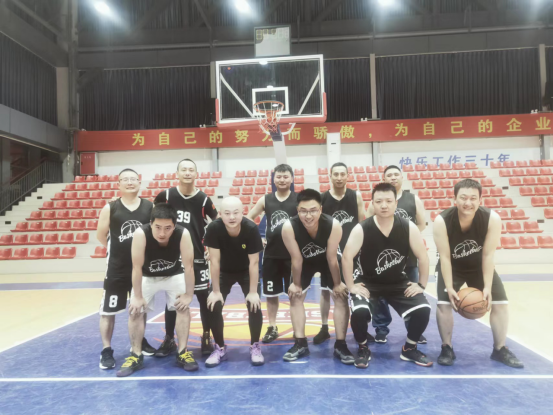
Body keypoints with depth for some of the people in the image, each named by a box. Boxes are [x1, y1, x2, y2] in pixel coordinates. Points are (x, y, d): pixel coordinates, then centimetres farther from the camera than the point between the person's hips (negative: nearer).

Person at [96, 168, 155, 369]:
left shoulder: (150, 207, -3)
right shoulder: (110, 208, -7)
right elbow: (101, 235, 1)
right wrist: (118, 249, 4)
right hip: (117, 268, -2)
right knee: (108, 310, 3)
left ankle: (140, 341, 36)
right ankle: (106, 351, 18)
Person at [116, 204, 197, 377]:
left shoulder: (183, 234, -35)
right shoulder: (141, 233, -36)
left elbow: (188, 266, -26)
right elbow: (137, 267, -27)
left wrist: (188, 295, -21)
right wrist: (137, 297, -20)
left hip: (174, 275, 0)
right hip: (146, 277, 0)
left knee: (183, 307, -11)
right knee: (135, 311, -7)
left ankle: (182, 352, 2)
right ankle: (136, 356, 8)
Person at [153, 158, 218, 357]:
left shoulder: (204, 199, -6)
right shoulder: (165, 196, -4)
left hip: (198, 257, -1)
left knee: (204, 298, 4)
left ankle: (207, 338, 19)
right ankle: (169, 340, 24)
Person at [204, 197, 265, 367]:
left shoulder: (251, 228, -31)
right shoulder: (214, 228, -30)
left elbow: (254, 262, -23)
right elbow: (214, 261, -22)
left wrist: (253, 292, -20)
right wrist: (216, 291, -17)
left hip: (246, 272, -1)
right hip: (224, 272, 1)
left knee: (254, 306, -13)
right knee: (214, 307, -10)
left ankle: (255, 347, 8)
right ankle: (220, 348, 10)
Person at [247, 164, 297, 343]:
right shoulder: (265, 200, 3)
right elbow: (248, 218, 11)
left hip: (293, 254, -2)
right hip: (271, 254, 3)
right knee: (271, 293, 11)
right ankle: (272, 328, 27)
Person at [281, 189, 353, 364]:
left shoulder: (333, 225, -39)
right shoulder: (289, 227, -37)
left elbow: (331, 258, -25)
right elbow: (296, 259, -23)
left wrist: (337, 284, -13)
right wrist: (296, 284, -11)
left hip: (327, 259, -1)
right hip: (304, 260, 1)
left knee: (341, 296, -8)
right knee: (295, 296, 1)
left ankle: (340, 344, 4)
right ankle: (300, 343, 13)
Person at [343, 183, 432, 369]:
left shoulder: (409, 227, -13)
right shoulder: (361, 229, -19)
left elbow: (423, 256, -4)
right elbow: (347, 257, -18)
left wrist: (422, 284, -4)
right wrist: (351, 286, -18)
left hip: (399, 283, 3)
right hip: (368, 283, -2)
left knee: (423, 309, -16)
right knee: (359, 311, -29)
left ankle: (409, 349, 13)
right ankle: (363, 349, 3)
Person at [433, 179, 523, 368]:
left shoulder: (492, 219, -27)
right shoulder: (442, 221, -31)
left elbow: (488, 255, -21)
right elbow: (445, 257, -25)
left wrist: (487, 287, -23)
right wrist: (449, 287, -28)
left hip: (480, 267, 2)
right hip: (451, 268, -2)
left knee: (501, 303, -1)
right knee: (443, 304, -14)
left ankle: (500, 350, 19)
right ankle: (447, 349, 6)